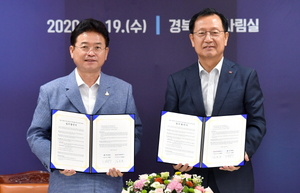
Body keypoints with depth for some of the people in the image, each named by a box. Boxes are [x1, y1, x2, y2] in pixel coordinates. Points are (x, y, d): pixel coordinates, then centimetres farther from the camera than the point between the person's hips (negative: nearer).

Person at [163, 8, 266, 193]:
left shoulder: (246, 76, 1)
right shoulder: (177, 80, 5)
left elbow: (257, 123, -2)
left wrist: (244, 151, -19)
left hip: (233, 176, -1)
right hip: (191, 174, 1)